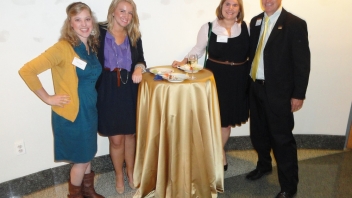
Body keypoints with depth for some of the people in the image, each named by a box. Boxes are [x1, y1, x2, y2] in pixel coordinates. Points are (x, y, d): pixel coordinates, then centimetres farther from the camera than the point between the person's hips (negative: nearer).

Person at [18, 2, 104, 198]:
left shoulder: (93, 46, 3)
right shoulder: (63, 48, -19)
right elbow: (26, 71, -23)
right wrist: (48, 98, -17)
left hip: (90, 110, 6)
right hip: (71, 113, -6)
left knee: (87, 155, 21)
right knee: (81, 159, 9)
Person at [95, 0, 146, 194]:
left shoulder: (134, 35, 7)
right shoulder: (100, 31, -6)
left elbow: (140, 60, 10)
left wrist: (139, 69, -13)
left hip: (130, 90, 3)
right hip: (108, 91, -3)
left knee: (131, 134, 16)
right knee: (116, 138, 7)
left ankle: (130, 172, 39)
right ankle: (119, 176, 32)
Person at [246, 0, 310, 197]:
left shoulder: (295, 24, -10)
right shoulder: (256, 21, 9)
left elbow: (302, 62, -10)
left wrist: (298, 94, -11)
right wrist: (248, 80, 7)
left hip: (279, 91, -6)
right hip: (256, 87, 6)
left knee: (282, 138, 1)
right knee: (258, 132, 19)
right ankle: (264, 165, 43)